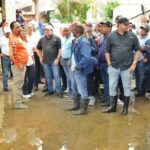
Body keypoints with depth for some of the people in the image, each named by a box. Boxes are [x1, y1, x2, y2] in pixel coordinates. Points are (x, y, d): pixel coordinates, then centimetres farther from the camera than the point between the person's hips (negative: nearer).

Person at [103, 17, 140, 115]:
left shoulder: (132, 36, -1)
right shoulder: (111, 36, -1)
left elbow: (138, 50, 4)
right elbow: (107, 51, 5)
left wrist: (134, 64, -5)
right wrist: (109, 64, -2)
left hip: (127, 67, 0)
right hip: (113, 67, 1)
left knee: (127, 87, 7)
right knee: (112, 87, 7)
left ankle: (125, 108, 20)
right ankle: (113, 106, 22)